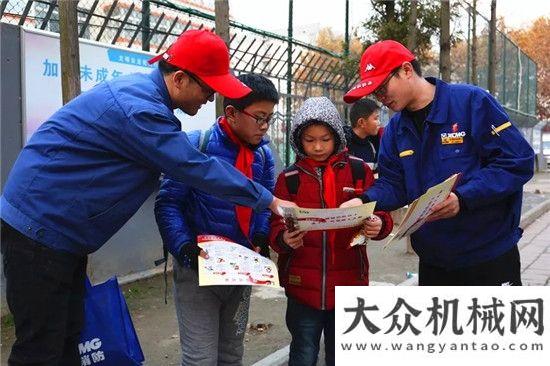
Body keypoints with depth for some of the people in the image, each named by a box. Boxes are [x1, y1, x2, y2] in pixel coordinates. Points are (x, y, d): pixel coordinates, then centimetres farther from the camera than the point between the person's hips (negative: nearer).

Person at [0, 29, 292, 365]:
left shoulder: (144, 91, 7)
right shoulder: (138, 108, -24)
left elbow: (178, 154, 20)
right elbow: (196, 168, -21)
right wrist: (268, 200, -12)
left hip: (61, 230, 10)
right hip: (41, 227, -10)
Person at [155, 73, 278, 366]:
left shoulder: (263, 153, 3)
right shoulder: (196, 145, -15)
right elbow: (167, 202, -14)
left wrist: (261, 238, -4)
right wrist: (184, 247, -26)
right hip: (198, 268, -5)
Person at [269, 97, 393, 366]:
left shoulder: (359, 171, 1)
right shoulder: (289, 178, 1)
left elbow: (381, 214, 3)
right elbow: (275, 226, -1)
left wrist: (378, 225, -20)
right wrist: (284, 239, -23)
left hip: (348, 283, 1)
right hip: (303, 285, 0)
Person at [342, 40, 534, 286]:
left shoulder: (471, 102, -14)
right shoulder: (396, 129, 6)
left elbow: (518, 162, -18)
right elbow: (393, 184, 6)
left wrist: (462, 198, -28)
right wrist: (365, 202, -16)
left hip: (490, 255, -6)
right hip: (432, 260, 6)